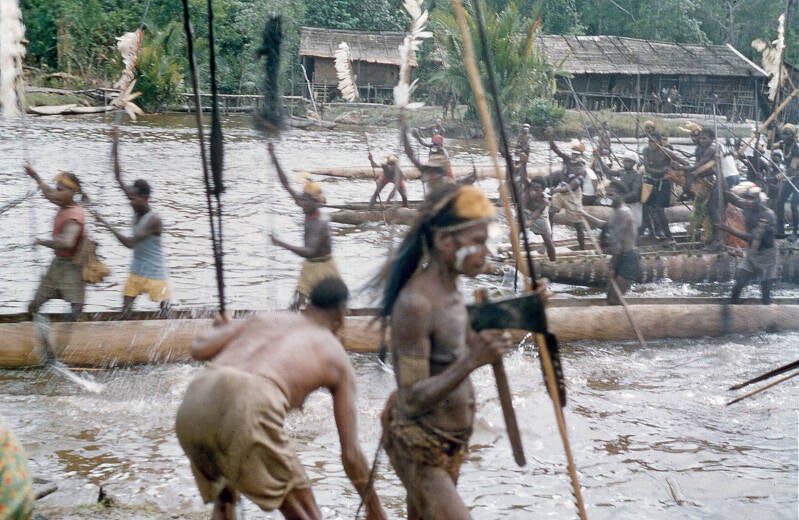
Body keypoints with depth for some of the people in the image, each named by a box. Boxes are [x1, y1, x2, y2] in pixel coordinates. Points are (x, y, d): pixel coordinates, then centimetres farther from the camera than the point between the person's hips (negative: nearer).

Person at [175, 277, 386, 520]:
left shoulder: (265, 318, 37)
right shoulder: (337, 355, 28)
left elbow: (198, 348, 23)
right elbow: (351, 455, 25)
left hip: (194, 405, 4)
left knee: (224, 496, 34)